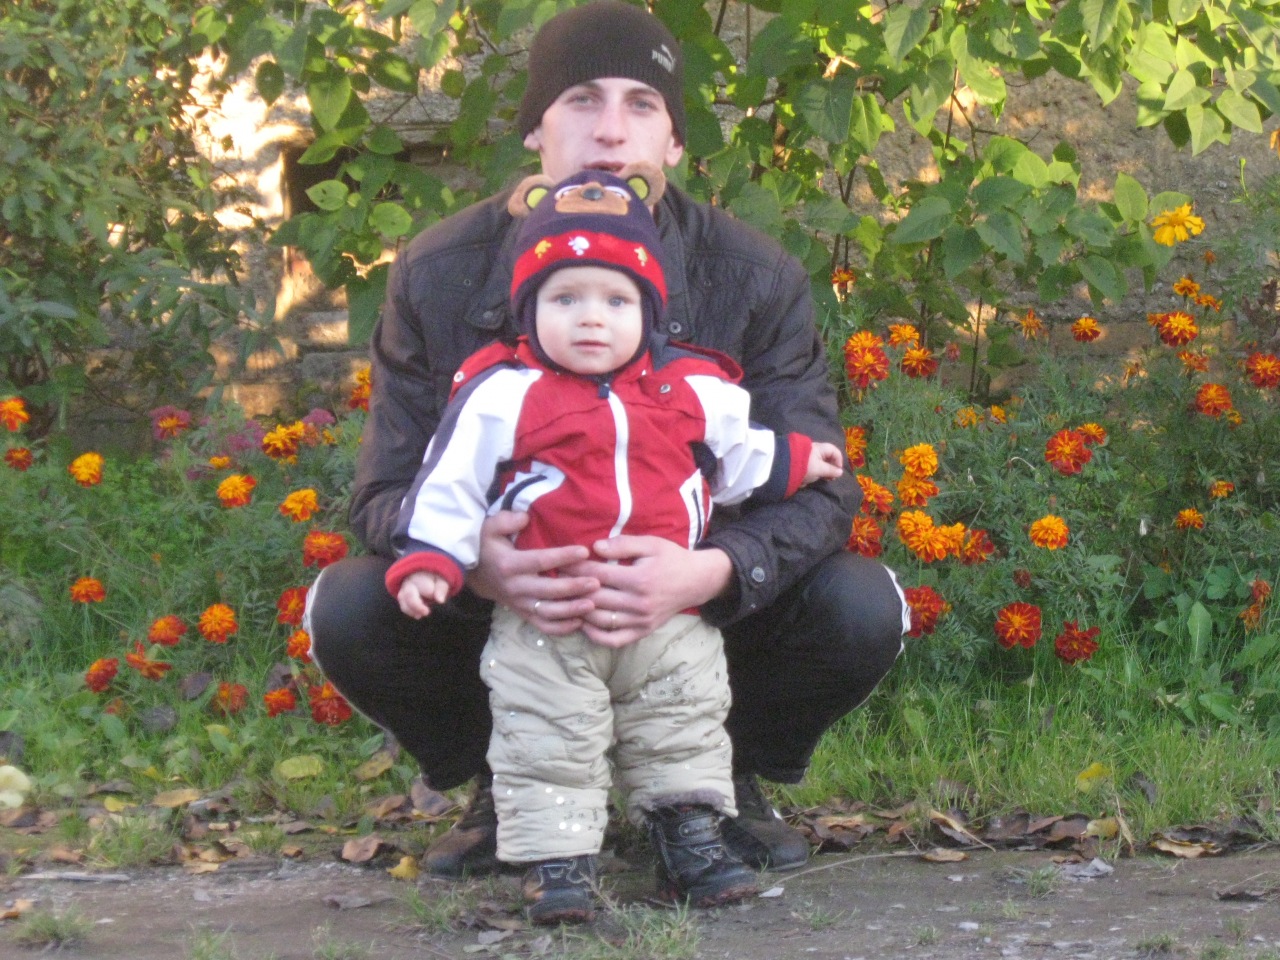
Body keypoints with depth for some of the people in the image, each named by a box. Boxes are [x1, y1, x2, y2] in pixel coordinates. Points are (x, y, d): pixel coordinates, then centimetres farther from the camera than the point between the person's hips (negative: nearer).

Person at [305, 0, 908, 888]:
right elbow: (390, 490, -13)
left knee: (863, 608, -26)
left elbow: (815, 489, -17)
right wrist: (472, 563, -40)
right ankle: (503, 784, 3)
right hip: (499, 605, 0)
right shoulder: (440, 275, -13)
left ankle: (726, 774, 6)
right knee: (346, 609, -27)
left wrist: (712, 572, -41)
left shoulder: (756, 281, -13)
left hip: (697, 604, 0)